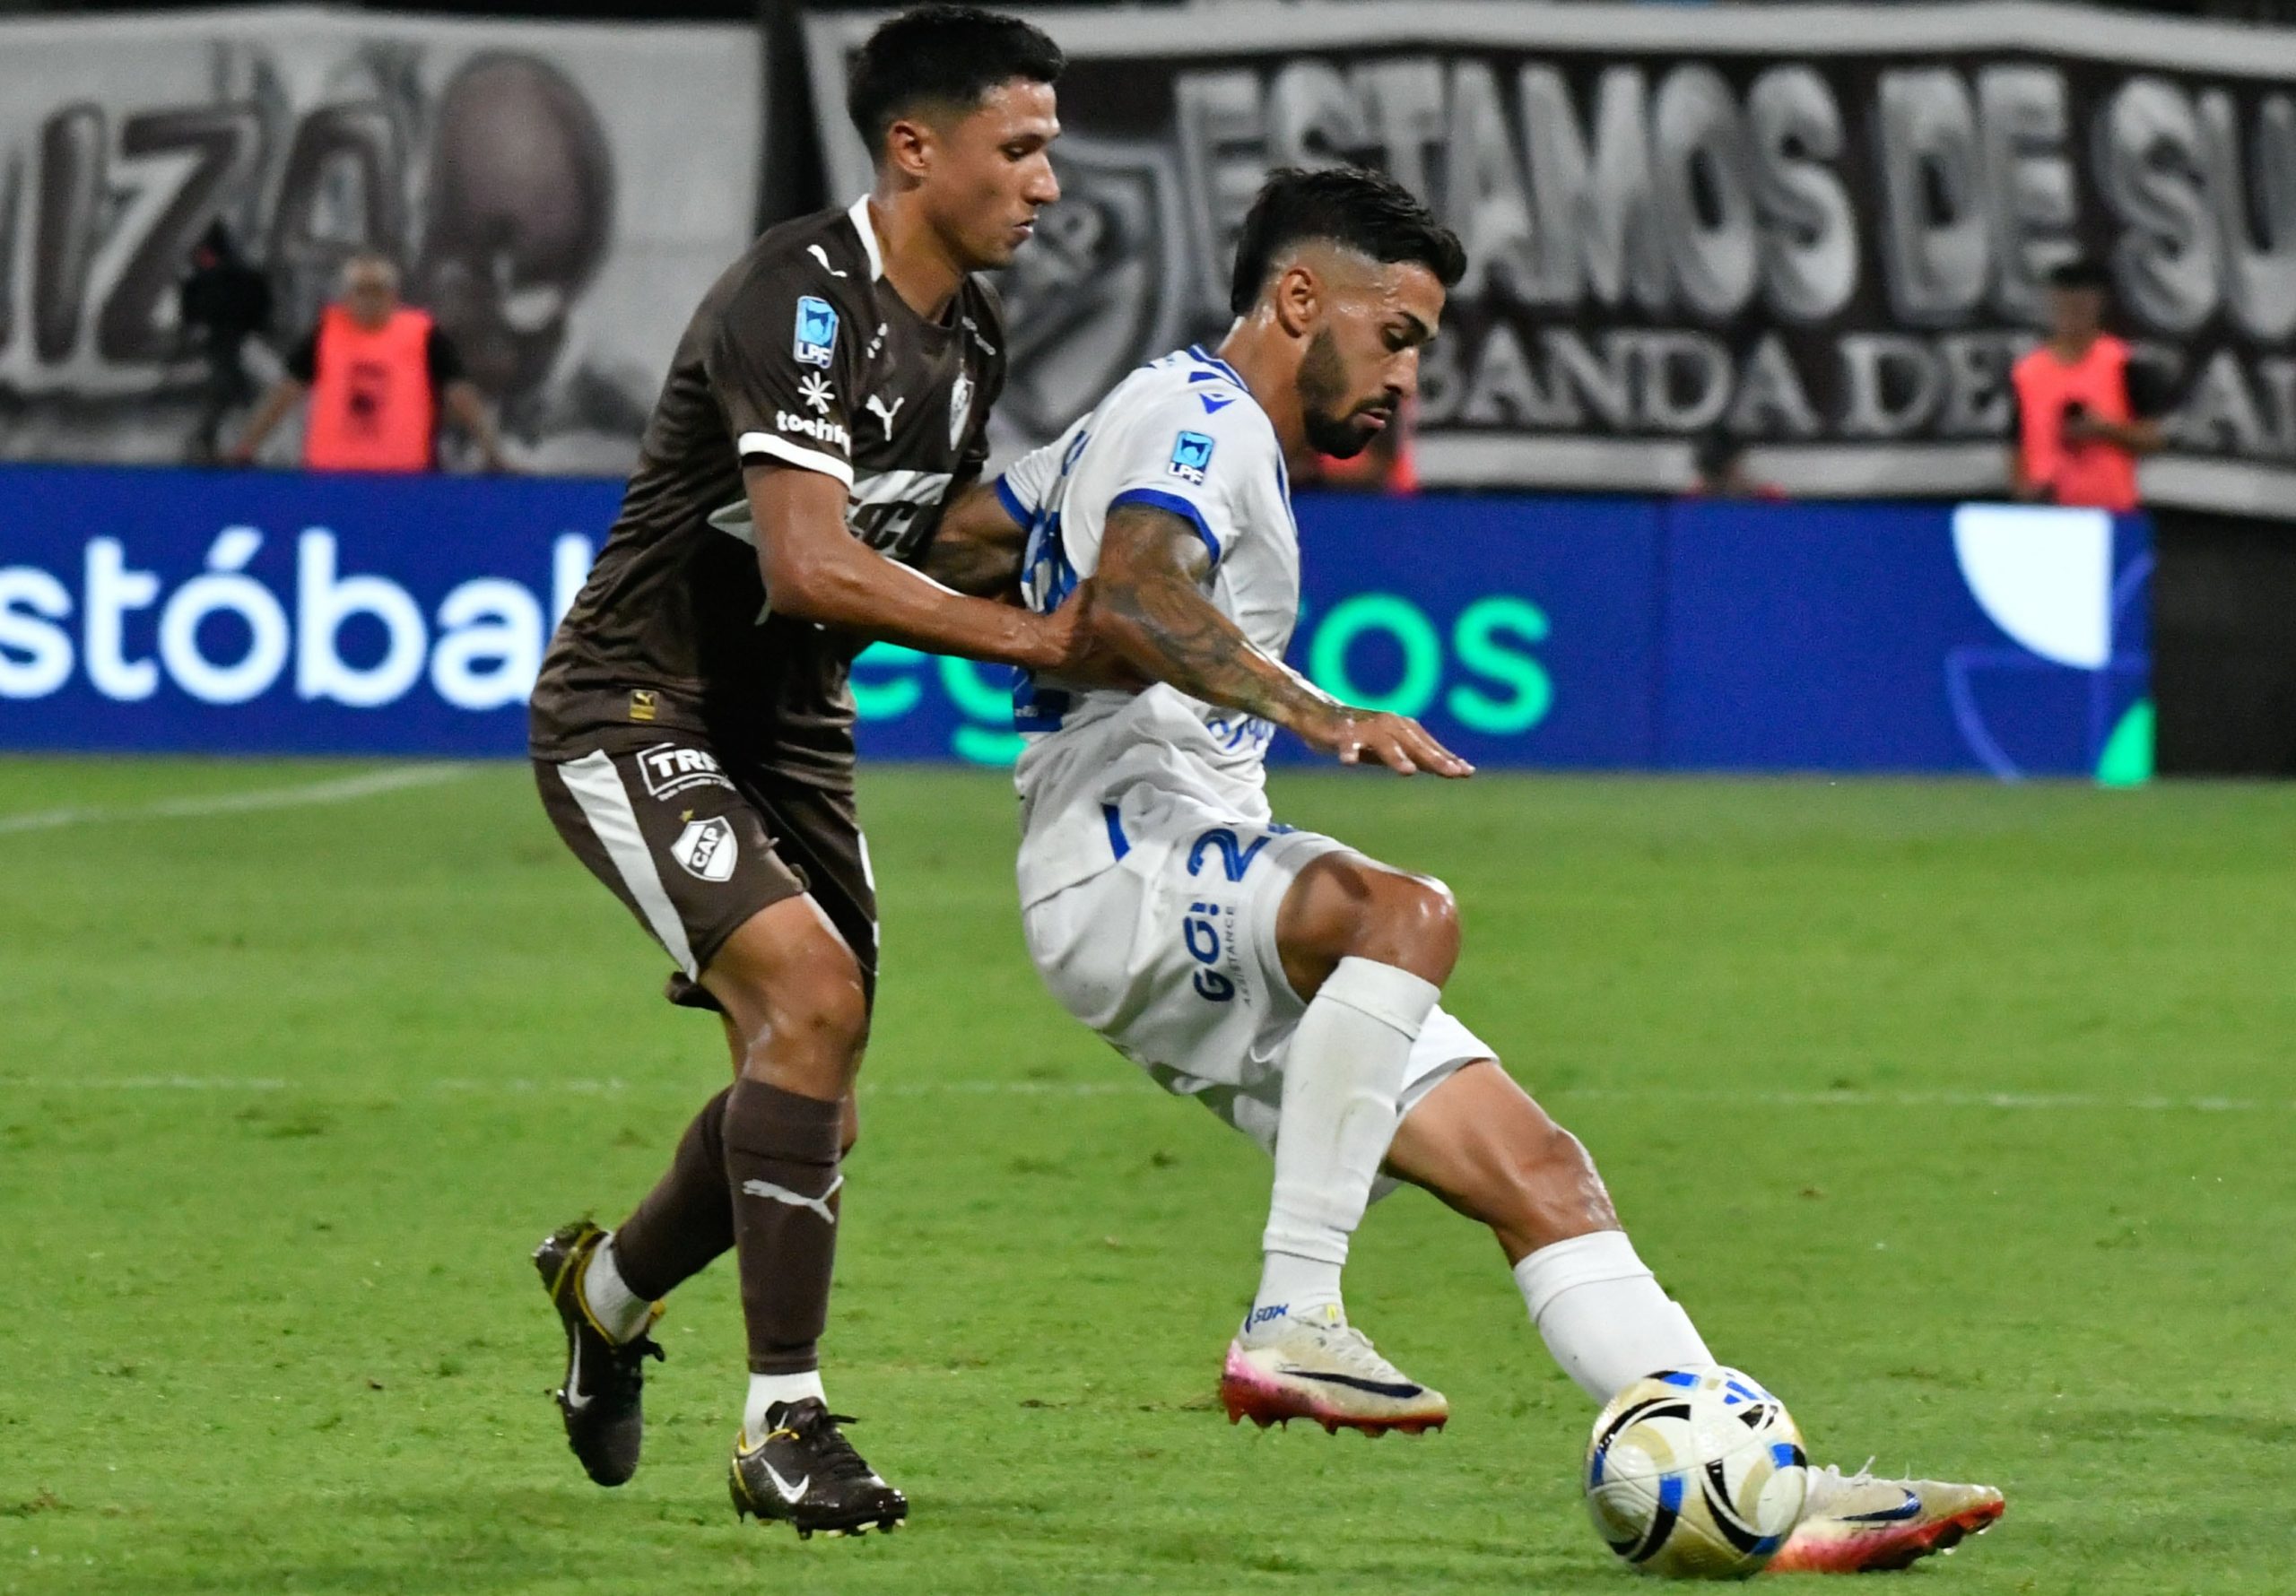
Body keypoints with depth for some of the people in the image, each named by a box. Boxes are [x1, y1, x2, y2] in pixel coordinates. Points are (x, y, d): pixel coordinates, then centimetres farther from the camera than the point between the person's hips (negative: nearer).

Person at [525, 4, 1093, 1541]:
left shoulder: (970, 330, 5)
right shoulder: (803, 298, -23)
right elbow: (811, 567, -34)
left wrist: (1094, 595, 5)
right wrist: (1032, 638, -31)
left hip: (788, 726, 9)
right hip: (639, 708, -9)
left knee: (815, 1111, 10)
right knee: (809, 989, -27)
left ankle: (610, 1286, 41)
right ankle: (784, 1422, -22)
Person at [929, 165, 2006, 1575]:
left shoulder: (1187, 426, 25)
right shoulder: (1197, 418, -7)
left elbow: (951, 550, 29)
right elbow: (1131, 595, -28)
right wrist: (1314, 711, -38)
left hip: (1208, 904, 10)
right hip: (1124, 862, -10)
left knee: (1535, 1167, -2)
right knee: (1408, 914, -39)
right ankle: (1294, 1322, -35)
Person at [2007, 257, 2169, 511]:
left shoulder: (2126, 366, 0)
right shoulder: (2027, 372, 9)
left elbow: (2150, 438, -1)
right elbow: (2017, 444, 15)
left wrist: (2105, 429, -16)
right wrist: (2023, 486, -1)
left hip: (2109, 508, -3)